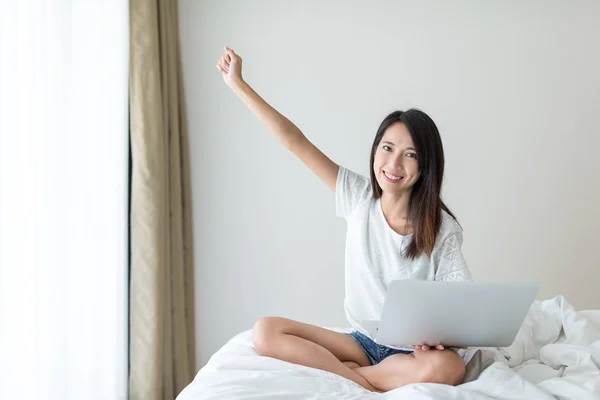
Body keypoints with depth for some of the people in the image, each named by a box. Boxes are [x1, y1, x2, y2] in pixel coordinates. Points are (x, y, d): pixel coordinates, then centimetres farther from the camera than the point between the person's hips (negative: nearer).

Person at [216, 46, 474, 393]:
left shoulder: (442, 230, -11)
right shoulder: (360, 198, -2)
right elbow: (295, 142, -3)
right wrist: (238, 84, -3)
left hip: (413, 350, -3)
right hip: (362, 341, 3)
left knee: (448, 367, -38)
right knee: (267, 332, -17)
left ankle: (344, 373, -16)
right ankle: (372, 387, -20)